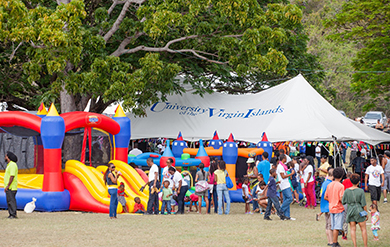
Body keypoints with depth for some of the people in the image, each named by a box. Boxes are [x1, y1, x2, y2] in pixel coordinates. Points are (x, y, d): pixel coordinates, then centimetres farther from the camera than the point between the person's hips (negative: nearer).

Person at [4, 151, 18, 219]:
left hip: (11, 187, -11)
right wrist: (6, 186, 22)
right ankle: (11, 214, 11)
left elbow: (12, 176, -21)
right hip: (8, 187, 11)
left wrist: (8, 186, -23)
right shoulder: (9, 165, 19)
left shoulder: (12, 165, -14)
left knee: (11, 200, -11)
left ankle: (13, 214, -12)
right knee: (9, 201, 10)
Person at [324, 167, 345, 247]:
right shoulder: (340, 186, -14)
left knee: (334, 227, 12)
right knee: (337, 227, -3)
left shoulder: (329, 185, 5)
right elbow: (341, 199, -20)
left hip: (331, 208, 7)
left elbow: (325, 197, 7)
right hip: (339, 209, -7)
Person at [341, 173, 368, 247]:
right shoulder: (361, 191, -11)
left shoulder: (346, 191, -5)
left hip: (350, 210, 2)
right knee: (363, 229, 8)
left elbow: (343, 202, 2)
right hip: (359, 210, -2)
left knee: (353, 229, 7)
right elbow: (364, 204, -8)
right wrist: (366, 213, 3)